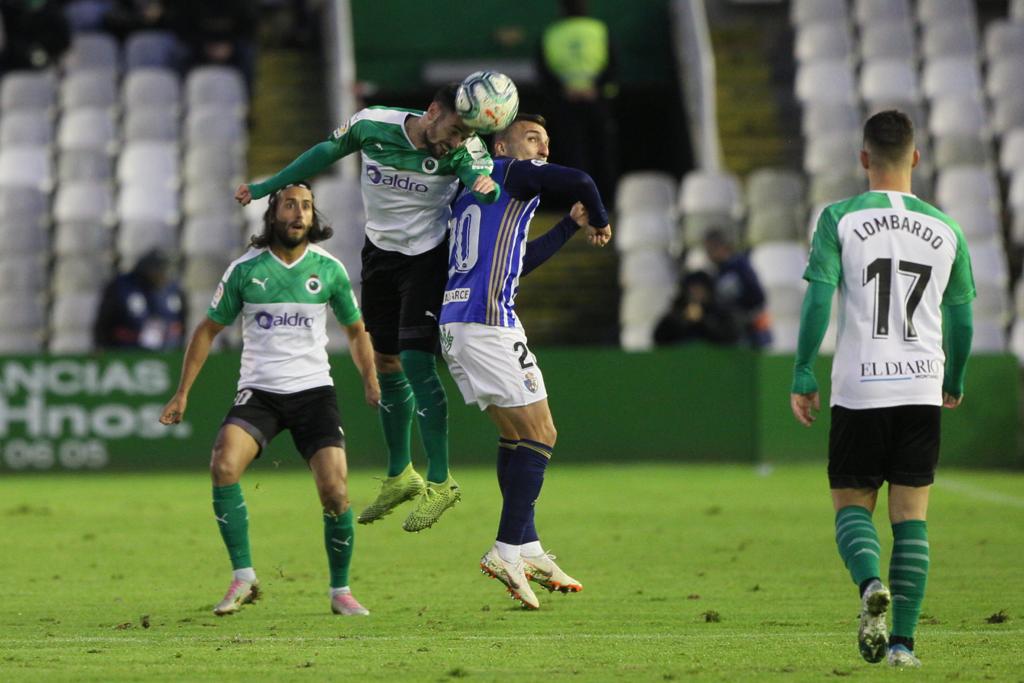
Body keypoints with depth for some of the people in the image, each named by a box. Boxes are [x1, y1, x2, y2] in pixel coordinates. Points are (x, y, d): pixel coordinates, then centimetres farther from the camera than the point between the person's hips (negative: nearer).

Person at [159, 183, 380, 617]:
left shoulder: (329, 269, 2)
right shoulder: (245, 269, -1)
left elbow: (355, 329, 17)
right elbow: (208, 329, 9)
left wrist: (371, 382, 3)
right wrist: (182, 392, 5)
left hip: (314, 391, 1)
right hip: (258, 392, -1)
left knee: (335, 492, -13)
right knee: (223, 466, -26)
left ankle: (340, 591, 8)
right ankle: (243, 578, -15)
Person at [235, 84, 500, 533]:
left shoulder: (462, 151, -20)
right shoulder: (372, 125, -14)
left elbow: (480, 177, -35)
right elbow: (328, 152, 2)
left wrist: (485, 186, -61)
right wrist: (265, 188, 10)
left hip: (428, 257, -4)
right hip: (381, 253, 4)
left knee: (416, 362, -15)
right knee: (386, 365, 10)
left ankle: (439, 483, -8)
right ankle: (399, 475, 26)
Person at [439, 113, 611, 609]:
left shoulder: (472, 189, 25)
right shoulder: (511, 173, 0)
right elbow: (579, 181, -14)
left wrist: (571, 226, 35)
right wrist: (600, 220, 7)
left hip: (454, 323, 9)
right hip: (489, 324, -9)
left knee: (514, 433, 15)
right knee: (539, 434, -5)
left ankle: (528, 549, 13)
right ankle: (508, 550, -10)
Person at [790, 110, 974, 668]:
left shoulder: (840, 219, -2)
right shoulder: (945, 230, 7)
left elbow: (817, 301, -8)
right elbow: (961, 318, 12)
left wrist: (802, 379, -2)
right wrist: (954, 382, 28)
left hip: (858, 388, -2)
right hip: (921, 390, 2)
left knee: (852, 503, 10)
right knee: (911, 517, 5)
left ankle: (871, 582, -20)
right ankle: (902, 641, -1)